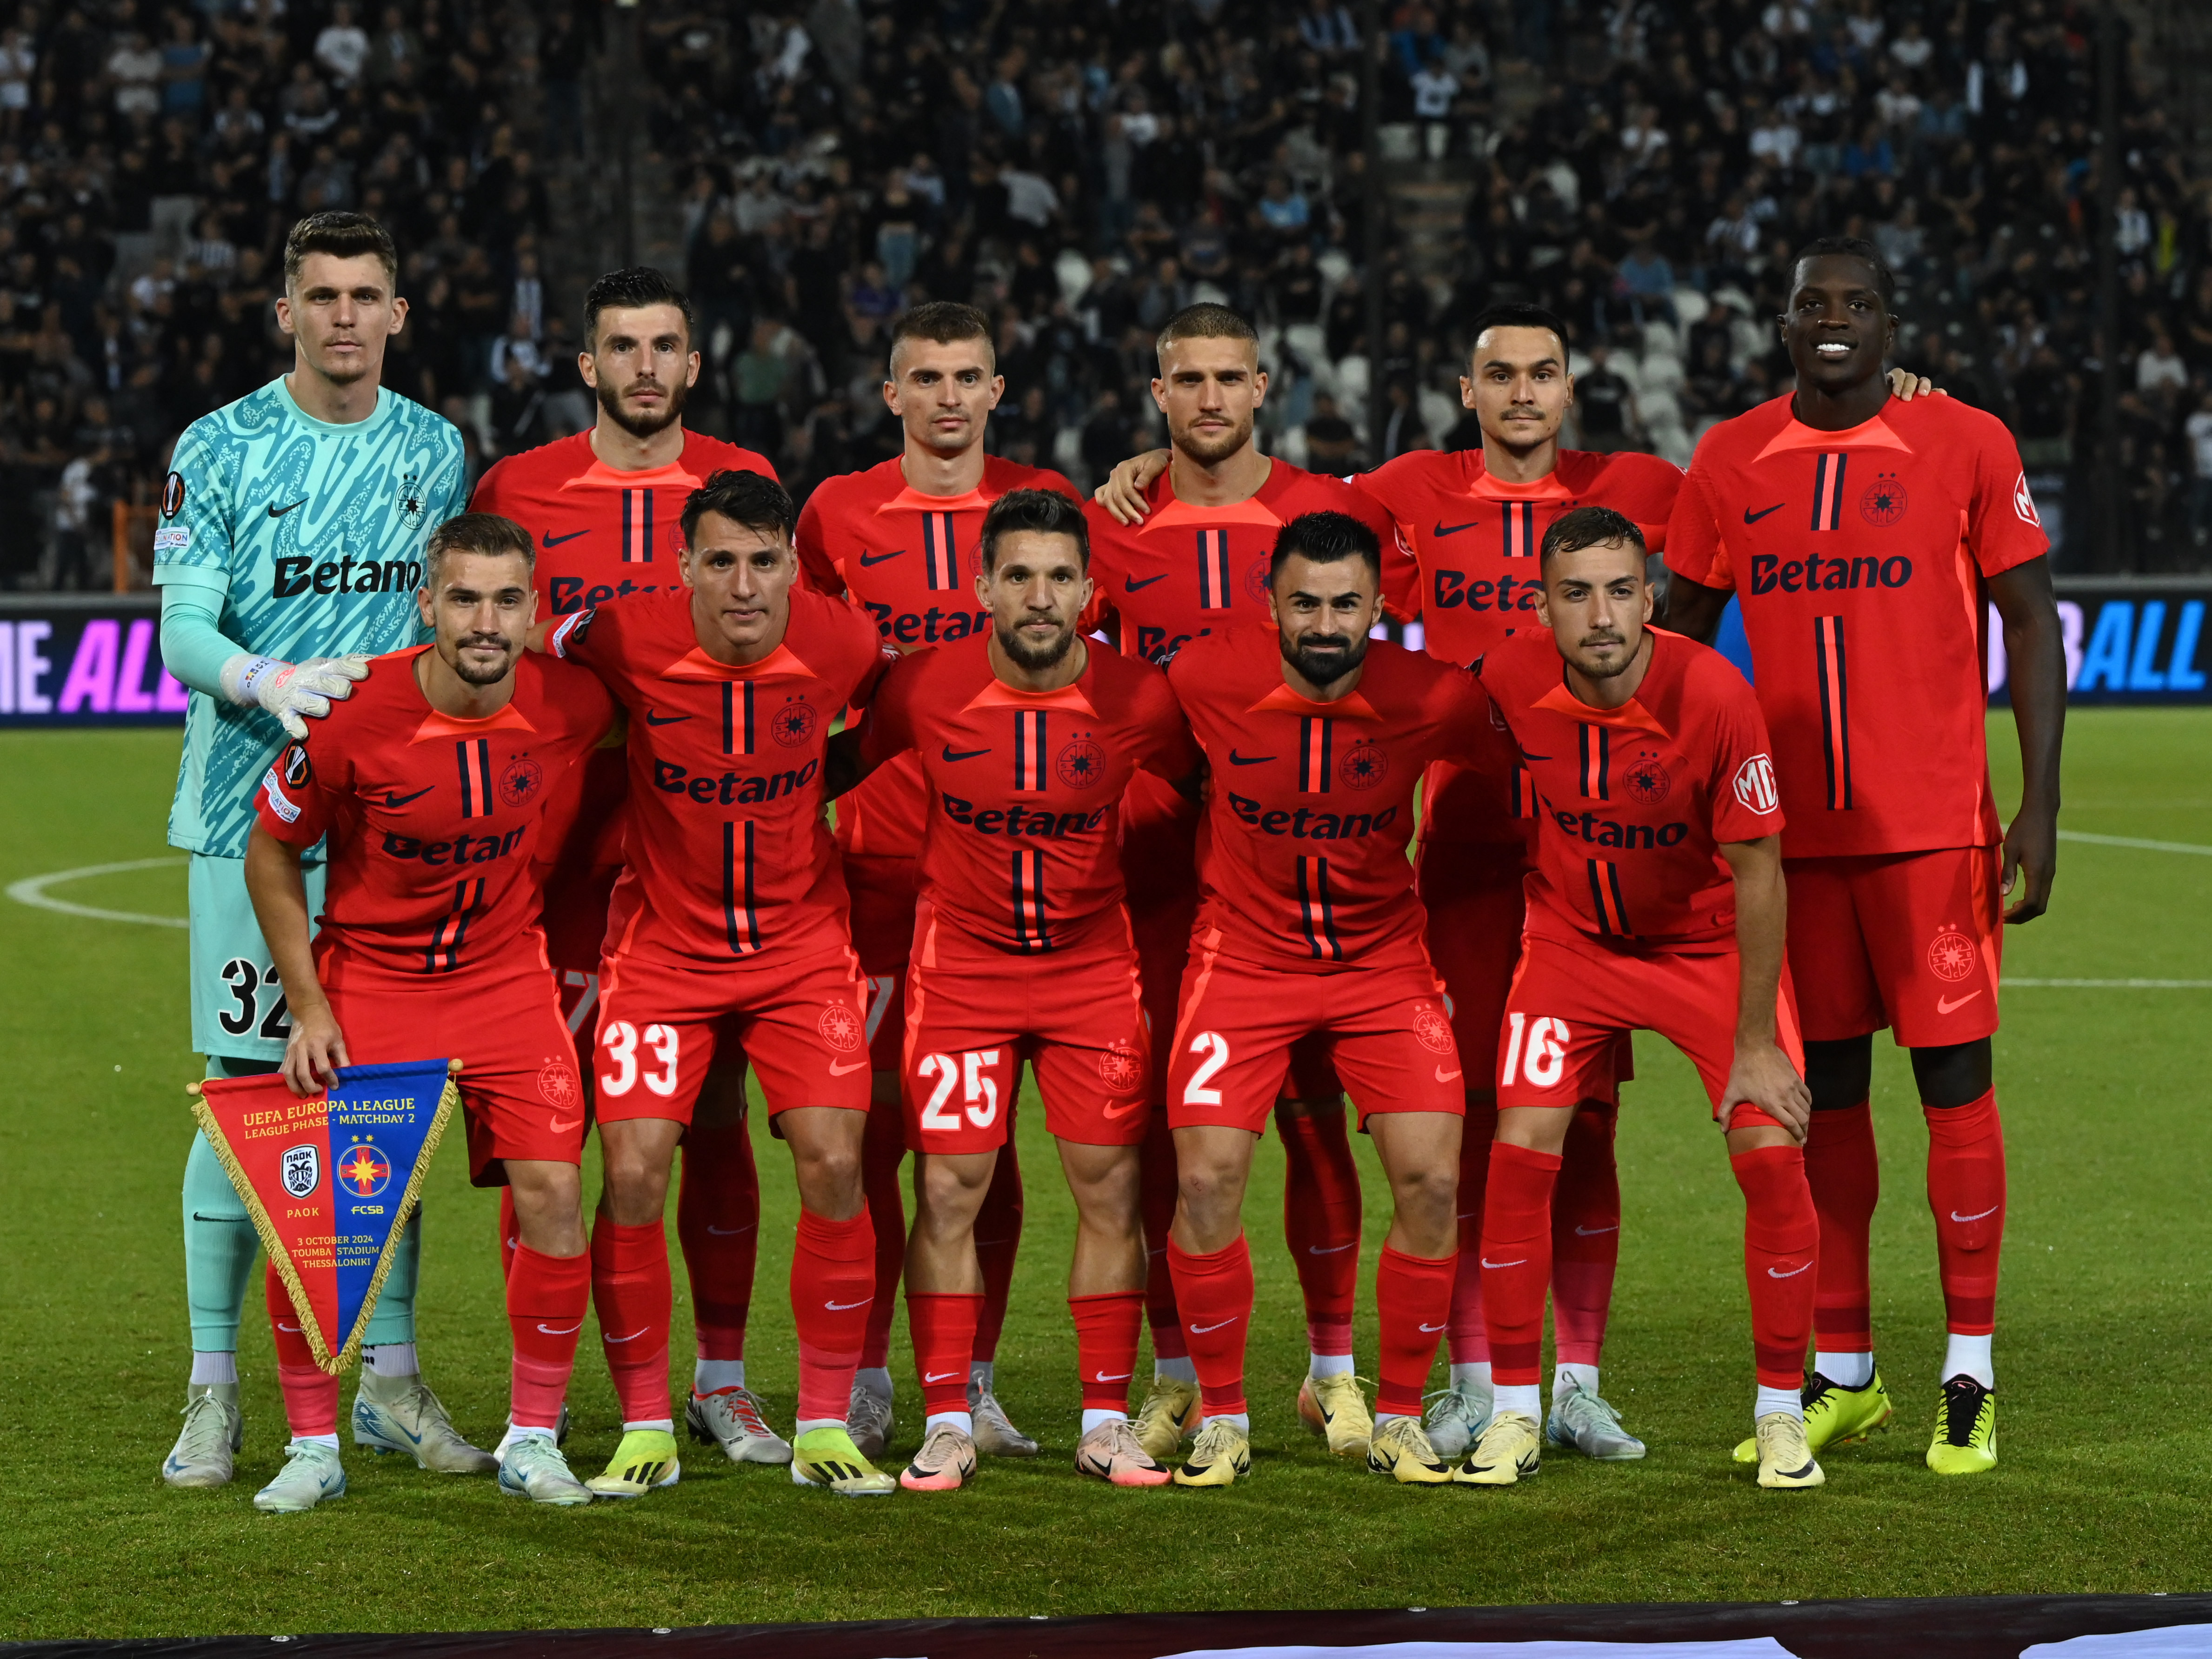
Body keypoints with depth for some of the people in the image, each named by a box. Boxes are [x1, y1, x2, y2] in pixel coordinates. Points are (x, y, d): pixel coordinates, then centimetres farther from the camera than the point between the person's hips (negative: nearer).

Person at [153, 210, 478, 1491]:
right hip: (255, 808, -3)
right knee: (248, 1087, -4)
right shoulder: (222, 450, -1)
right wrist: (269, 683, -26)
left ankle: (391, 1376, 14)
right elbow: (182, 629, -8)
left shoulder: (436, 451, 10)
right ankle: (216, 1387, 4)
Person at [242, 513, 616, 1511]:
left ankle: (533, 1442, 6)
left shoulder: (574, 707, -14)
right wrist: (308, 1006, -8)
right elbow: (271, 855, -6)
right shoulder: (352, 719, -20)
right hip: (366, 974, -2)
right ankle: (313, 1446, 8)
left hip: (508, 974, 2)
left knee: (552, 1192, -10)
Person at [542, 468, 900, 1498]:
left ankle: (825, 1428, 5)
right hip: (661, 941, -1)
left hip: (804, 940, 1)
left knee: (834, 1165, -9)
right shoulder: (624, 638, -18)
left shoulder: (841, 644, -13)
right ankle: (645, 1430, 5)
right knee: (633, 1174, -11)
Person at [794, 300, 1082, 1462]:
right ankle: (862, 1382, 5)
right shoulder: (838, 514, 6)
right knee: (876, 1117, -3)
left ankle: (974, 1387, 10)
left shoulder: (1046, 505, 6)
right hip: (881, 854, -1)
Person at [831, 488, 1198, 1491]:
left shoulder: (1138, 702, -13)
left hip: (1095, 965, 1)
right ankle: (946, 1425, 4)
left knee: (1111, 1190, -1)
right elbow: (848, 768, 4)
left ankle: (1106, 1423, 9)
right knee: (948, 1192, -4)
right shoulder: (923, 690, -14)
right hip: (960, 958, -1)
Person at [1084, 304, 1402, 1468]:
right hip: (1157, 852, 1)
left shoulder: (1333, 515, 3)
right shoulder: (1113, 528, 6)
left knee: (1313, 1112, -1)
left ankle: (1334, 1370, 9)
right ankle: (1175, 1375, 8)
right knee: (1163, 1114, 1)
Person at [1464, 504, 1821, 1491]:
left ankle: (1782, 1416, 4)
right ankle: (1515, 1416, 4)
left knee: (1772, 1151, -12)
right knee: (1519, 1152, -9)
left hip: (1711, 941, -2)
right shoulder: (1511, 681, -20)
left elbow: (1758, 873, -20)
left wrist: (1757, 1043, -18)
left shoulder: (1713, 696, -28)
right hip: (1571, 938, 2)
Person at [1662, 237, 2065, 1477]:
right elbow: (1681, 637, 15)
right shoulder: (1731, 463, 7)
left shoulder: (1968, 446, -2)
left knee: (1954, 1073, -4)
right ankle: (1843, 1376, 14)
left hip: (1935, 822, -3)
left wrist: (2041, 805, -7)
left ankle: (1971, 1378, 2)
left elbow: (2031, 624, 0)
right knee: (1823, 1085, 6)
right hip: (1792, 827, 3)